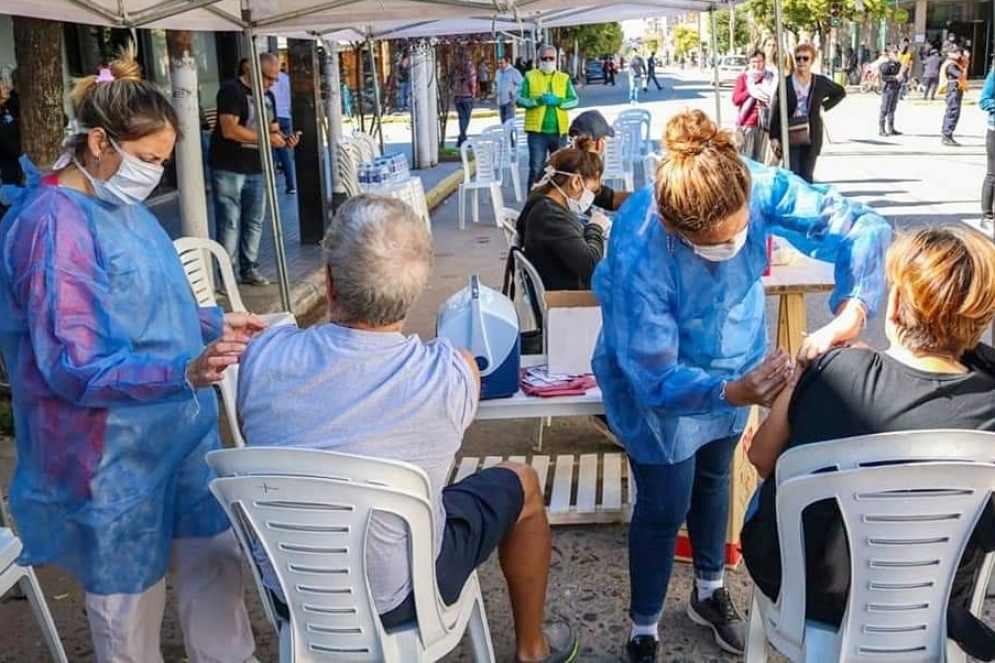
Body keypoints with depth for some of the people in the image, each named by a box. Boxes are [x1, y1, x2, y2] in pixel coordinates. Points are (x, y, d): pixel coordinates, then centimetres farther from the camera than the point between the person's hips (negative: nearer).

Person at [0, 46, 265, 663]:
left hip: (181, 428, 8)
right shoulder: (52, 224, -21)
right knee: (130, 595, 10)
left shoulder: (123, 206, 6)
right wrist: (186, 373, -35)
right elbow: (72, 367, -25)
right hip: (113, 454, -8)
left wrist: (216, 322, 8)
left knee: (215, 556, 17)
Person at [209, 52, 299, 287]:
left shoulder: (268, 96, 14)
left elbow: (272, 128, 22)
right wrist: (266, 138, -22)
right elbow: (229, 129, -22)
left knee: (254, 222, 11)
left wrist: (283, 138, -2)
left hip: (256, 169, 8)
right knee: (229, 223, -5)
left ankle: (249, 269, 22)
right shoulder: (231, 90, -12)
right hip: (228, 169, -7)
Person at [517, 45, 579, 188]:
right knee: (536, 168, -4)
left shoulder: (564, 78, 9)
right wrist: (537, 101, -17)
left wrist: (558, 101, -16)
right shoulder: (530, 76, 4)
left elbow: (574, 100, 2)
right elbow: (519, 99, -1)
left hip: (559, 131, 2)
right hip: (537, 130, -2)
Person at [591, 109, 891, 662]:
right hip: (659, 379, -5)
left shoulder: (758, 186, -32)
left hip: (735, 360, 5)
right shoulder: (637, 254, -41)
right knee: (665, 508, 5)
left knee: (714, 477, 25)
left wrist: (852, 311, -45)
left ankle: (710, 592, 51)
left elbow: (862, 228, -27)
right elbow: (655, 376, -36)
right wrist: (733, 393, -53)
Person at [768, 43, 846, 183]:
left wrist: (824, 106, 8)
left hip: (811, 137, 2)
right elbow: (775, 112, -1)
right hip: (790, 136, -2)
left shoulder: (821, 82, 4)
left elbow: (840, 92, 22)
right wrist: (774, 137, -7)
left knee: (807, 176, 6)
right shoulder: (785, 83, -1)